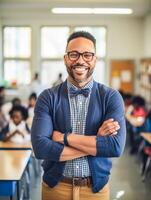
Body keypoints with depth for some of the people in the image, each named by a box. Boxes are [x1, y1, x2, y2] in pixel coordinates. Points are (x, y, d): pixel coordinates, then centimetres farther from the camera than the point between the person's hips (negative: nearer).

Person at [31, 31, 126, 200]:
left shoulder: (111, 97, -6)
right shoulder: (48, 97, -7)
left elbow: (116, 146, -20)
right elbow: (40, 147, -19)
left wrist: (64, 137, -19)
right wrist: (97, 142, -20)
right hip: (55, 186, 0)